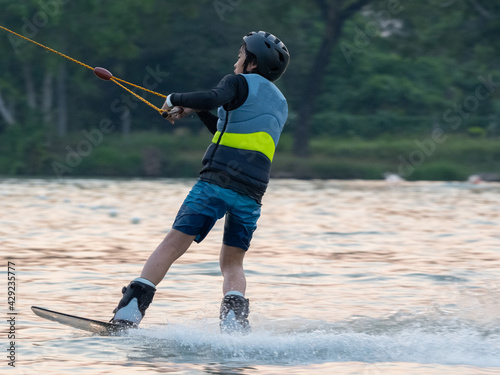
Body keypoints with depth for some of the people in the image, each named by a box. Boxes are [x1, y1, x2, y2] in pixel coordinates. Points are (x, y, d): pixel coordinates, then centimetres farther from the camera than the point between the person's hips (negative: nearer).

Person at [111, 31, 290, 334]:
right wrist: (195, 111, 28)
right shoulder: (280, 104, 26)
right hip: (251, 195, 6)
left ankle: (130, 310, -14)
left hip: (217, 181, -6)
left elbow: (214, 98, -20)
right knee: (233, 263, 14)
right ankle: (235, 319, -11)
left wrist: (176, 99, -4)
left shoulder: (240, 83, 4)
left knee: (173, 245, -6)